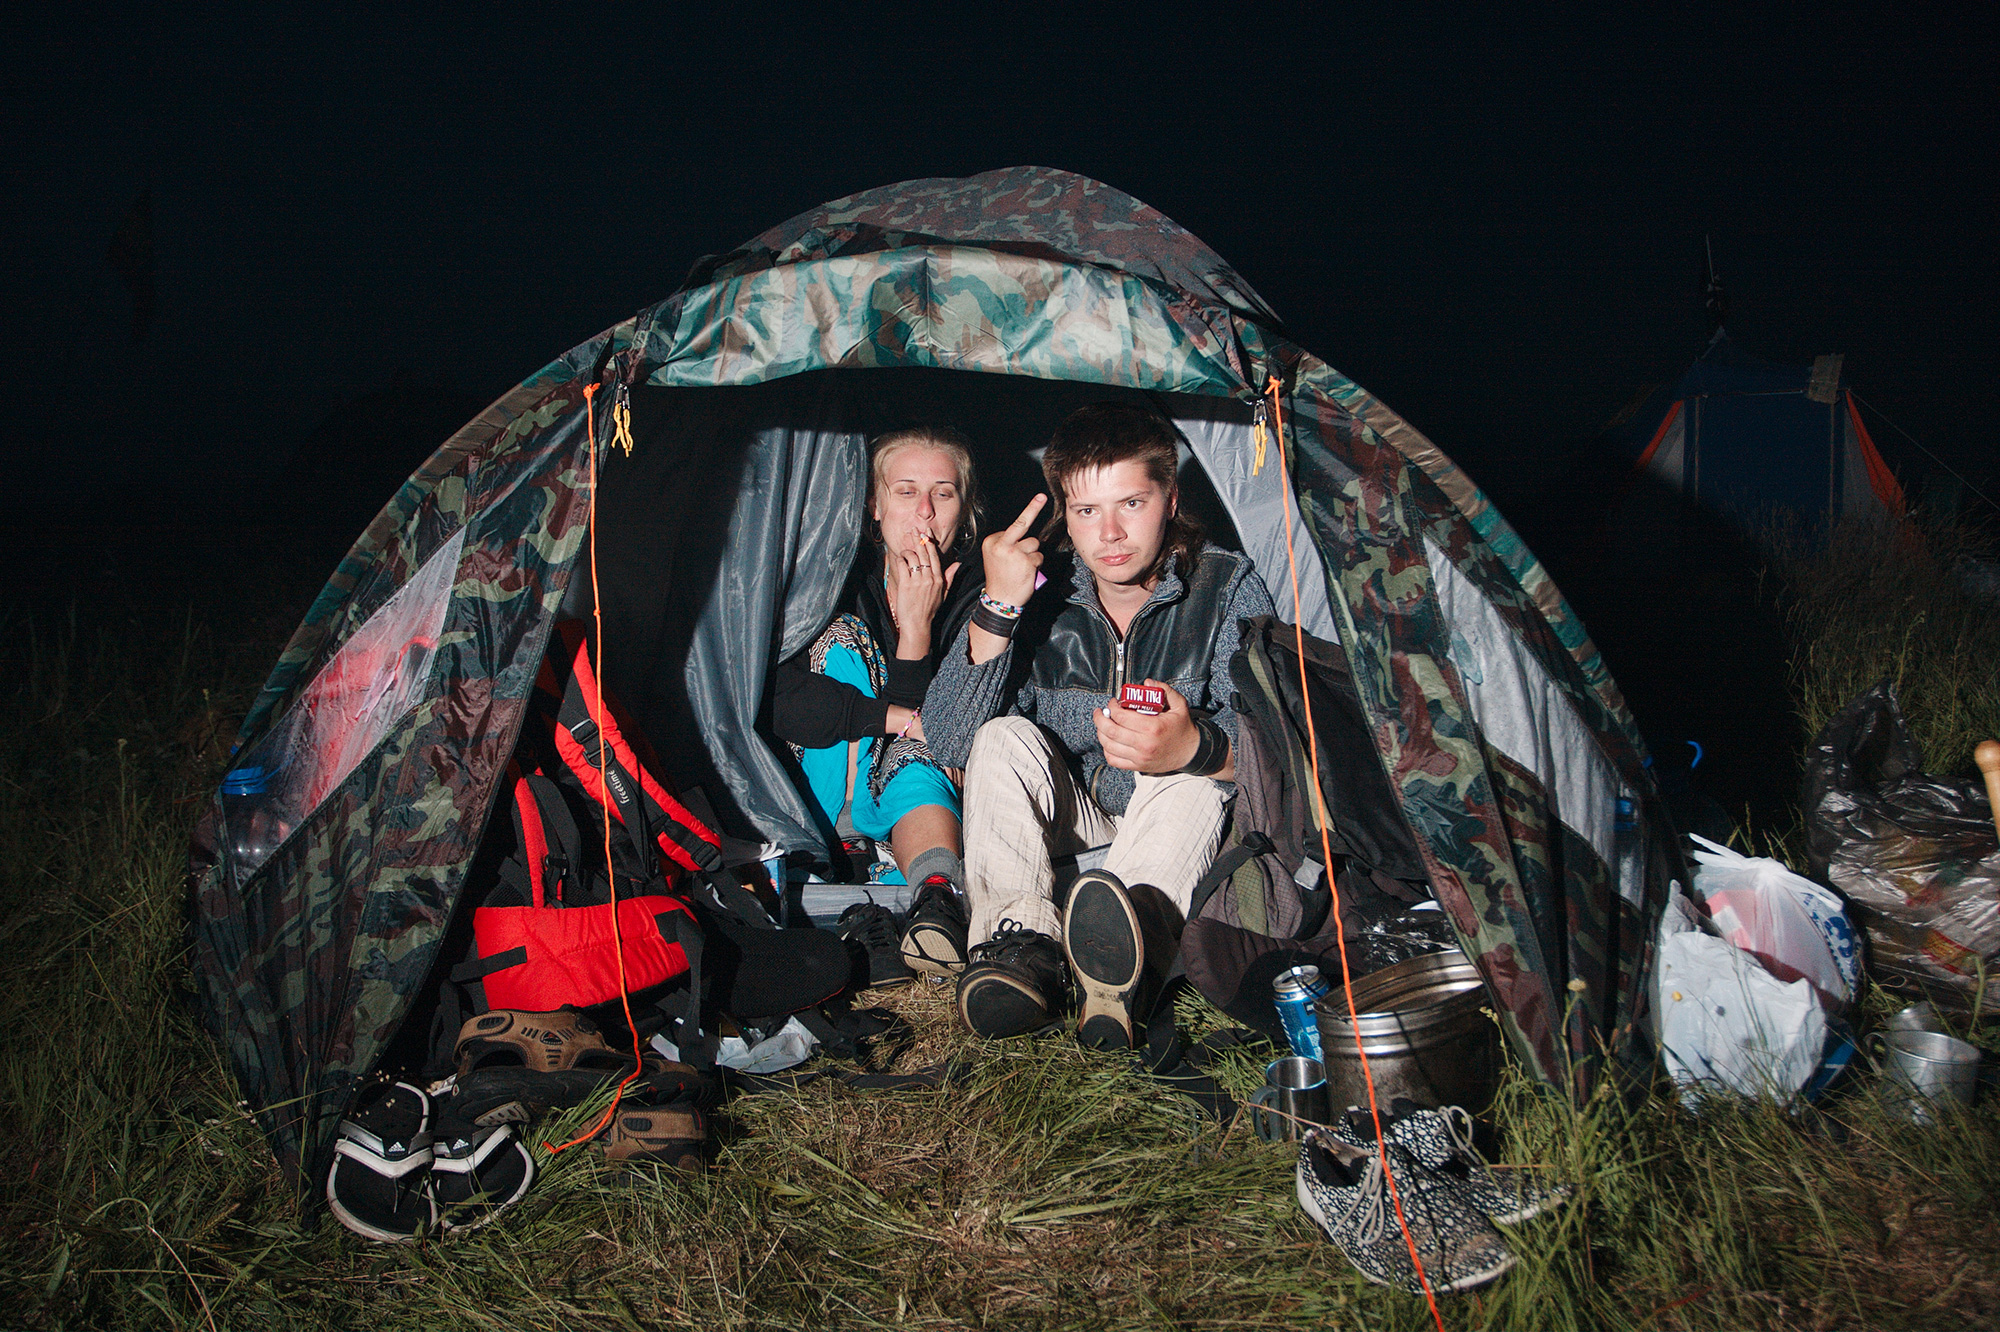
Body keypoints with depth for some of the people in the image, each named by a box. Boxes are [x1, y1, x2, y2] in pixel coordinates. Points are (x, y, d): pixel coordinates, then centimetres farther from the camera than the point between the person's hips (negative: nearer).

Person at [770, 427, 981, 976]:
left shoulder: (973, 599, -7)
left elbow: (936, 739, -17)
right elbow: (775, 700, -22)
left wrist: (917, 625, -25)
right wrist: (900, 718, -27)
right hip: (810, 794, 1)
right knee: (843, 641, -23)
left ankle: (937, 890, -65)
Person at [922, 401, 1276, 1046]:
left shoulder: (1228, 587, -16)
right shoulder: (1042, 595, -14)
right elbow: (947, 740, -22)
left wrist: (1194, 748, -52)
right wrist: (996, 609, -35)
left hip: (1180, 816, -2)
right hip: (1064, 814, 2)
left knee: (1193, 774, -34)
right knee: (1005, 740, -26)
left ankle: (1129, 951, -60)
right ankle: (1022, 939, -41)